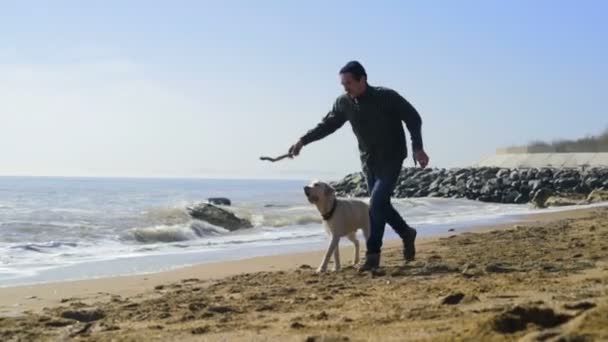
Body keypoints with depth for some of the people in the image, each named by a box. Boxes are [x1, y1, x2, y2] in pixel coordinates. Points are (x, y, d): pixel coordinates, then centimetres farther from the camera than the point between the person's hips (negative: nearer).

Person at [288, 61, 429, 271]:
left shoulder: (386, 97, -18)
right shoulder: (344, 103, -4)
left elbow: (413, 118, -11)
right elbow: (327, 125, 7)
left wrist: (417, 148, -17)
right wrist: (303, 141, -2)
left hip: (391, 159, -6)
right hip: (369, 162, 6)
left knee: (376, 204, -16)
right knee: (380, 205, 11)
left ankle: (372, 255, -10)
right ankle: (406, 233, 35)